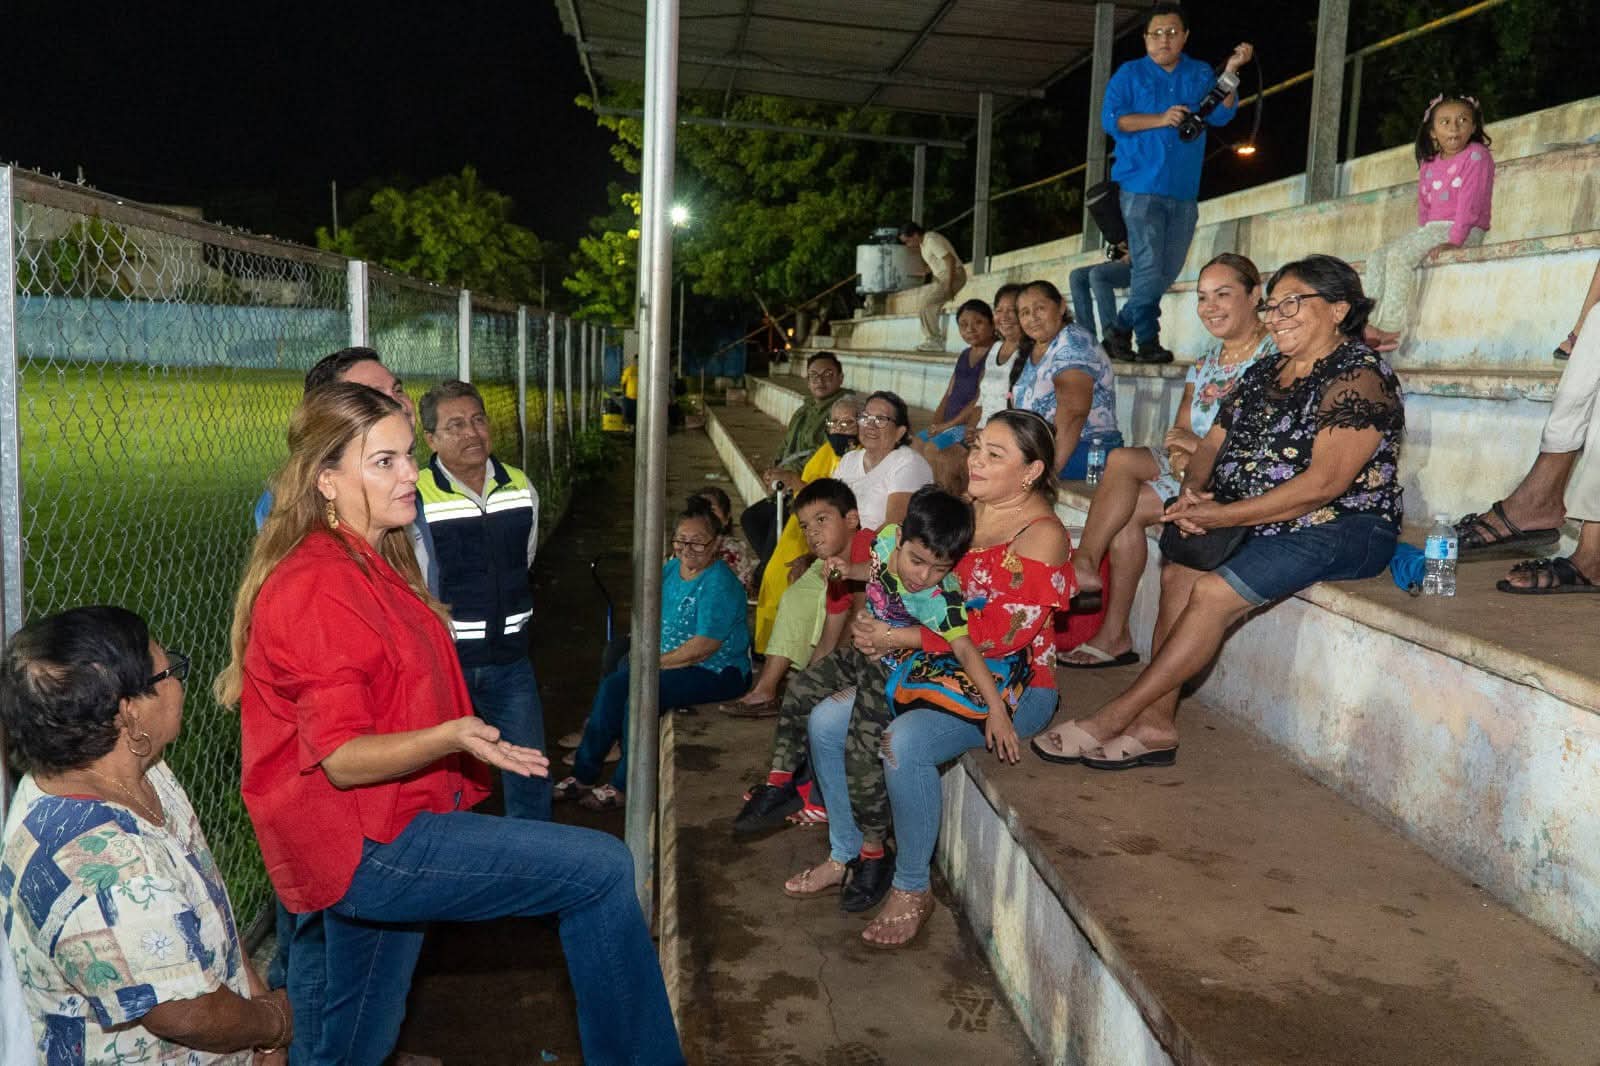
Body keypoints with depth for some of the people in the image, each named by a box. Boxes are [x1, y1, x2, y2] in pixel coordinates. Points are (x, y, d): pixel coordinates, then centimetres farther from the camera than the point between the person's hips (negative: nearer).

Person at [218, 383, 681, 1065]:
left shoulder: (370, 565, 11)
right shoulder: (317, 587, -20)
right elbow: (342, 758, -23)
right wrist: (451, 738, -37)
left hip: (372, 837, 10)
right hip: (368, 848, -10)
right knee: (602, 869, -14)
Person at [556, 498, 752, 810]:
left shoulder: (719, 583, -19)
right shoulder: (671, 569, 9)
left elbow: (704, 647, -24)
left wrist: (655, 663, -19)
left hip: (717, 672, -8)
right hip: (671, 661, 8)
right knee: (613, 685, -13)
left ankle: (624, 786, -12)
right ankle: (584, 775, -4)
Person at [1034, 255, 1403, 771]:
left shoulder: (1358, 377, -12)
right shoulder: (1264, 372, 14)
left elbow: (1324, 483, -22)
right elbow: (1213, 444, 14)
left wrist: (1224, 515, -22)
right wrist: (1192, 492, -9)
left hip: (1345, 529, -8)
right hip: (1260, 523, 8)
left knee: (1215, 590, -25)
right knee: (1179, 569, -17)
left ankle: (1116, 718, -18)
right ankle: (1154, 725, -18)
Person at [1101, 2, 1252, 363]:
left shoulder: (1200, 74, 14)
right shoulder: (1130, 74, 6)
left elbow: (1220, 115, 2)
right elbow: (1111, 119, -6)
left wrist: (1231, 71, -11)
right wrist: (1160, 119, -16)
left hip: (1184, 191, 5)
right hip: (1141, 188, -4)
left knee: (1168, 271, 7)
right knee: (1149, 267, -13)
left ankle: (1121, 330, 18)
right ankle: (1147, 340, 0)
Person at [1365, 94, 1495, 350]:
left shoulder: (1477, 155, -5)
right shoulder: (1428, 164, 17)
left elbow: (1470, 201, -14)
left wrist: (1454, 240, -23)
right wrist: (1422, 233, 0)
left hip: (1464, 231, -8)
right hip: (1430, 229, 8)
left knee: (1398, 255, -27)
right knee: (1375, 259, -7)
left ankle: (1393, 329, -28)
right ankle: (1377, 324, -16)